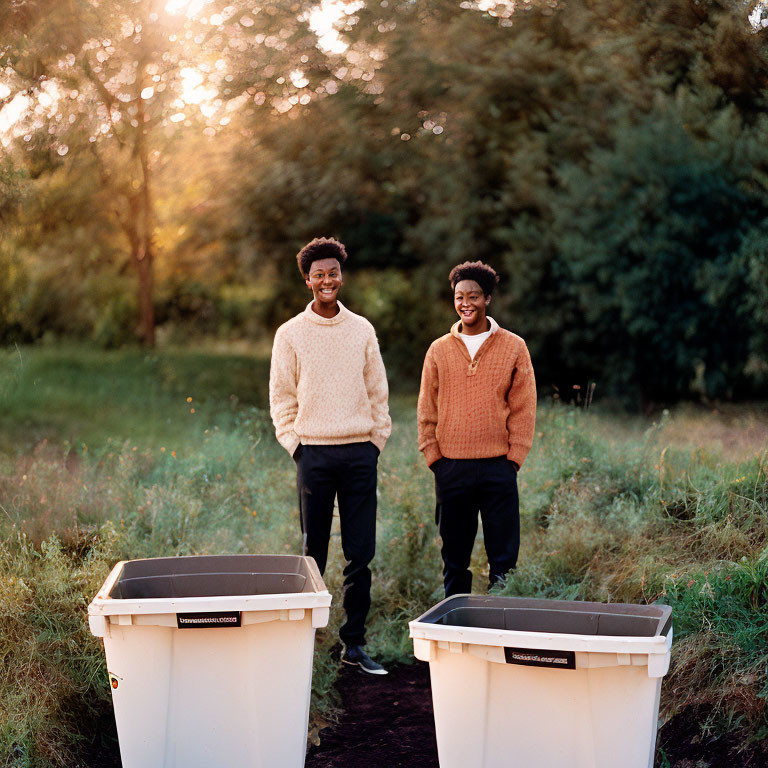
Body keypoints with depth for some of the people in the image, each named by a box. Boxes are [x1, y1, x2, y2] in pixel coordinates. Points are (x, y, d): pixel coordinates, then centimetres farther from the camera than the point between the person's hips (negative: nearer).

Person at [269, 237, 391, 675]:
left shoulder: (362, 329, 9)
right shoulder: (291, 334, 3)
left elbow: (378, 392, 13)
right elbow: (281, 397, 6)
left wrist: (377, 440, 6)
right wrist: (294, 444, -1)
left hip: (360, 452, 2)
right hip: (314, 453, -2)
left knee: (361, 554, 1)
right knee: (314, 551, 3)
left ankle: (355, 643, 9)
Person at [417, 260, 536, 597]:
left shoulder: (514, 347, 4)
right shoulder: (439, 350, 8)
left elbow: (523, 409, 3)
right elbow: (426, 411, 10)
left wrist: (513, 458, -4)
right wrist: (434, 457, 2)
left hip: (498, 468, -1)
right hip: (451, 469, 2)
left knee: (503, 557, 1)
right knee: (454, 559, 8)